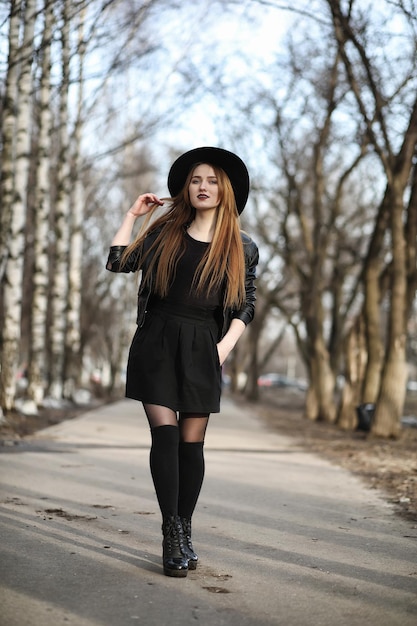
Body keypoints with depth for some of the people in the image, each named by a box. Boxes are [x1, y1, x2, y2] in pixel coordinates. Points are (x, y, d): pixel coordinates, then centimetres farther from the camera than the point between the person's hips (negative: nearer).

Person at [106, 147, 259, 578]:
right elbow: (118, 262, 4)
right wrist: (133, 214, 8)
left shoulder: (242, 248, 7)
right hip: (157, 342, 0)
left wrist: (226, 344, -4)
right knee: (165, 433, -11)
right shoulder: (164, 231, 8)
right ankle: (172, 534, -7)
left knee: (192, 442, 3)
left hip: (202, 349, 1)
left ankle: (184, 532, 16)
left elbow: (245, 306, 9)